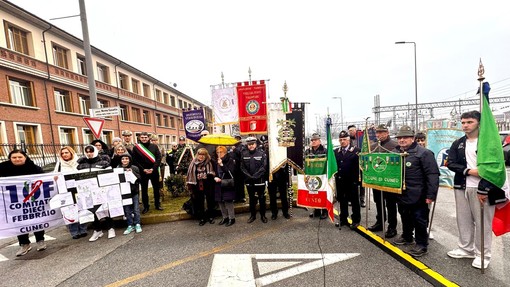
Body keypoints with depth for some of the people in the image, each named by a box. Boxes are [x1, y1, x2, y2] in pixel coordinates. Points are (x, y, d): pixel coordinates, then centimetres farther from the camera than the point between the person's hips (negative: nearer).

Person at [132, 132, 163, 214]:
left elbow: (159, 158, -3)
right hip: (143, 172, -1)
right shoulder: (135, 148, -1)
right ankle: (146, 206, 21)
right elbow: (134, 160, -5)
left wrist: (153, 168, -12)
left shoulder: (154, 146, 2)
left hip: (154, 171, 1)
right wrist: (143, 169, -13)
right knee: (144, 190, 9)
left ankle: (157, 204, 24)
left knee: (156, 188, 10)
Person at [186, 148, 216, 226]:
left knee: (210, 202, 10)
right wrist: (191, 188, 1)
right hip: (198, 187, 2)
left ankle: (211, 217, 28)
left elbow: (212, 175, -6)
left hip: (208, 186, -2)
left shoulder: (209, 164, -5)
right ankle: (202, 218, 26)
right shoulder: (194, 163, 1)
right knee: (200, 203, 11)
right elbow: (191, 176, 4)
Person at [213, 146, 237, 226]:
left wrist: (222, 165, -23)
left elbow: (231, 172, -16)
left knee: (228, 201, -4)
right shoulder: (216, 162, 9)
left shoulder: (230, 161, -7)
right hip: (219, 184, 6)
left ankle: (232, 218, 12)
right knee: (220, 202, 11)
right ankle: (225, 217, 27)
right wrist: (215, 177, -5)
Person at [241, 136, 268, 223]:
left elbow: (263, 167, -10)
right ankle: (252, 215, 29)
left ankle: (263, 215, 24)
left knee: (262, 198, 8)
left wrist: (255, 176, -16)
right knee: (251, 199, 14)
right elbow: (243, 167, 0)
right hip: (249, 181, 2)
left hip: (260, 180, -2)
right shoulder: (244, 154, 2)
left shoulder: (262, 154, -5)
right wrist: (249, 176, -11)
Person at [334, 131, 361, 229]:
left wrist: (357, 177, -18)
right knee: (342, 200, 14)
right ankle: (343, 219, 27)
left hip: (352, 180, -4)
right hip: (340, 180, 4)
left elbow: (359, 164, -12)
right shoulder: (336, 151, 8)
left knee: (354, 200, 9)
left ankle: (356, 220, 24)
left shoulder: (356, 150, -5)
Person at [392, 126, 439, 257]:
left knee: (419, 220, 5)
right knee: (405, 217, 21)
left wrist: (431, 195, -19)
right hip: (402, 194, 7)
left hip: (418, 196, -7)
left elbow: (432, 175, -16)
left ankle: (422, 245, 20)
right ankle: (406, 237, 39)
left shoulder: (423, 153, -12)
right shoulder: (395, 152, 9)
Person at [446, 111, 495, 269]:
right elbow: (450, 163, 2)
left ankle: (483, 254, 18)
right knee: (464, 220, 12)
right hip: (461, 187, 4)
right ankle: (466, 249, 27)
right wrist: (469, 171, -15)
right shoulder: (457, 144, 8)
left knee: (483, 222, 4)